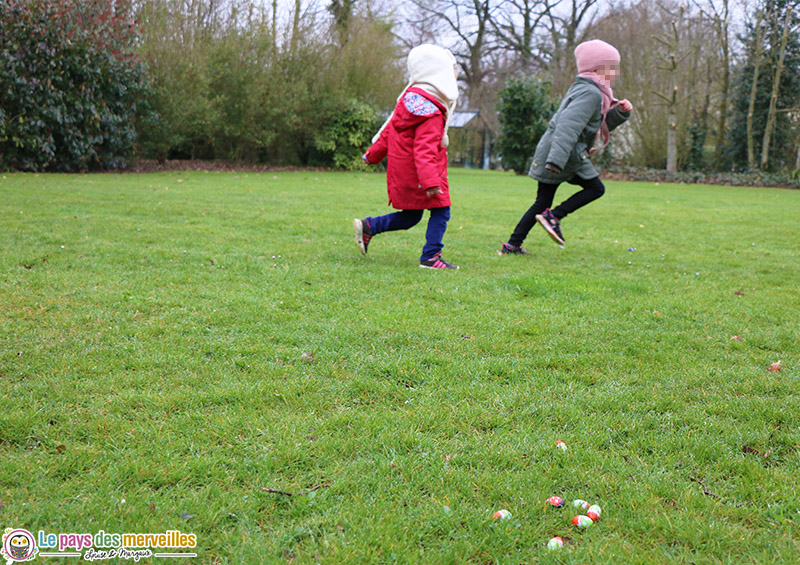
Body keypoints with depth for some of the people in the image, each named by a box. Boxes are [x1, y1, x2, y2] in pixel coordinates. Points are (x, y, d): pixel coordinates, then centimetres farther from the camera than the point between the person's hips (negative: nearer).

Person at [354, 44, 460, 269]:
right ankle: (430, 257, 1)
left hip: (403, 172, 10)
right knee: (440, 211, 1)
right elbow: (424, 150, -30)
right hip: (416, 175, -10)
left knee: (410, 217, 18)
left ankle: (367, 226, 15)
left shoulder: (410, 98, 7)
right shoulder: (431, 115, -22)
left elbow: (389, 129, 15)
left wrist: (374, 153, 24)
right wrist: (430, 182, -36)